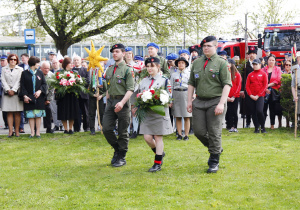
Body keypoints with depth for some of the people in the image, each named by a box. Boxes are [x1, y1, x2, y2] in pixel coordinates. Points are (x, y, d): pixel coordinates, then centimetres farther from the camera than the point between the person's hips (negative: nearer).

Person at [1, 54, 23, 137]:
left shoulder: (20, 69, 9)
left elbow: (19, 81, 0)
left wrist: (13, 90, -10)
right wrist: (8, 90, -9)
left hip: (17, 92, -1)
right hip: (7, 93, 1)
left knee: (17, 112, -1)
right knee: (9, 112, -1)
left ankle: (17, 130, 2)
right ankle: (10, 131, 0)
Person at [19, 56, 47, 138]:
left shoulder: (40, 73, 8)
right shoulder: (24, 73, 3)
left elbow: (44, 84, 5)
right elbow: (22, 86, 0)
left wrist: (40, 91, -13)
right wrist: (24, 96, -12)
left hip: (39, 97, 1)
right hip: (28, 98, -1)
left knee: (38, 115, 1)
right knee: (30, 115, 0)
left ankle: (38, 132, 7)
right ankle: (32, 132, 6)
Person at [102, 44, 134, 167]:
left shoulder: (127, 70, -5)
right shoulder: (109, 70, 13)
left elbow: (130, 89, -12)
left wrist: (122, 102, -24)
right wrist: (107, 101, 14)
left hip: (122, 102, -6)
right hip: (110, 101, 6)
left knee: (122, 132, 1)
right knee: (106, 129, 0)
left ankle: (122, 157, 12)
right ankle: (117, 149, 22)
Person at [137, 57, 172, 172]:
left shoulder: (164, 80, 1)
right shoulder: (143, 81, 13)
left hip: (159, 113, -4)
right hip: (146, 113, 4)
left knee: (158, 137, -2)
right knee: (147, 137, 0)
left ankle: (158, 164, 5)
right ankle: (160, 153, 27)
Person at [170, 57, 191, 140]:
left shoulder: (189, 74, 9)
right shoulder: (173, 75, 10)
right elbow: (171, 87, 10)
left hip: (186, 94, -1)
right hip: (176, 95, 1)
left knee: (187, 117, -2)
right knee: (178, 117, 2)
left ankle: (186, 135, 2)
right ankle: (179, 134, 7)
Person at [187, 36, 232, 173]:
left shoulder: (221, 63, -3)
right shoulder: (196, 63, 13)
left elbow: (227, 84, -8)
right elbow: (191, 83, 17)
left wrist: (221, 103, -17)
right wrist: (189, 101, 8)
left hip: (215, 102, -5)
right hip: (199, 102, 5)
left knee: (214, 132, -3)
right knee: (199, 131, 3)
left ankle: (214, 162, 9)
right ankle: (216, 149, 29)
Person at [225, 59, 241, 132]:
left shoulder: (237, 74, 3)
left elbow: (239, 86, 0)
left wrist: (234, 96, -8)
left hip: (235, 97, -1)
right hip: (227, 98, 1)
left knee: (234, 112, 1)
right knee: (228, 112, -2)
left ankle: (235, 127, 9)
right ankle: (231, 127, 4)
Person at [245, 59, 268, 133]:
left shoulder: (263, 74, 3)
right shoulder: (250, 75, 12)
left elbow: (265, 86, -3)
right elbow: (247, 86, 8)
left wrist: (258, 95, -9)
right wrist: (250, 95, -6)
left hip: (260, 96, -4)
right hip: (251, 97, 4)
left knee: (259, 111, -19)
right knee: (253, 112, 3)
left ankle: (263, 127, -3)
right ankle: (256, 128, 13)